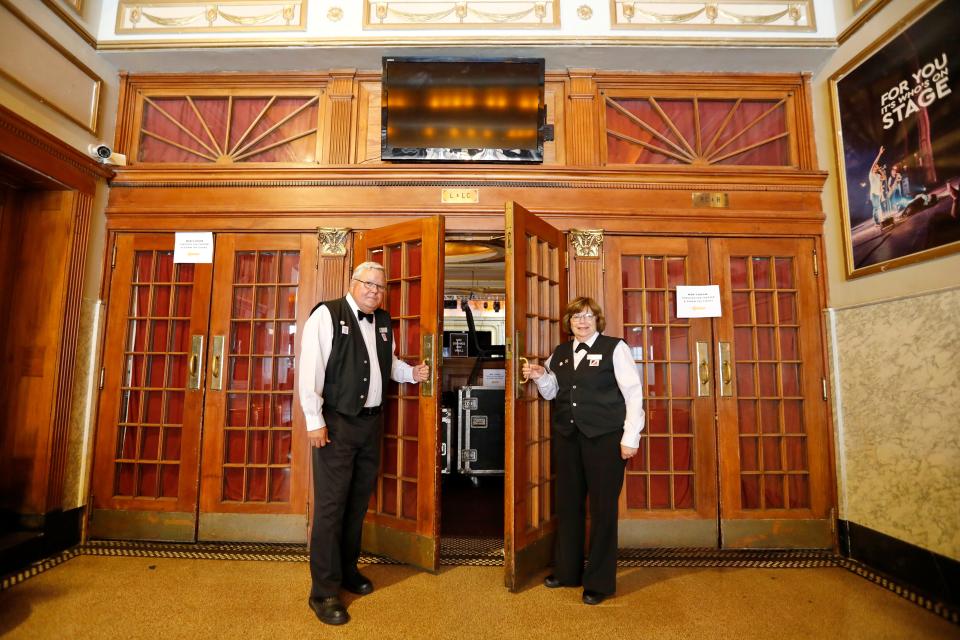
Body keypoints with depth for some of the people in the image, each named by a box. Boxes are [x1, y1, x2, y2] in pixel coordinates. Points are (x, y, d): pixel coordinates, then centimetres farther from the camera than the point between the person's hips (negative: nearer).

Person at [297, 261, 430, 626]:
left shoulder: (383, 322, 10)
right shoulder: (327, 315, -10)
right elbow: (310, 368, -15)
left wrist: (412, 373, 4)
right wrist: (315, 421, -18)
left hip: (371, 421, 7)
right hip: (336, 422, -6)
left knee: (358, 501, 17)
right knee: (331, 504, 0)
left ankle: (347, 570, 35)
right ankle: (323, 592, 15)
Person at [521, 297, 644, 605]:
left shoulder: (615, 348, -3)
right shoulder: (559, 354, 11)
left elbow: (633, 392, -6)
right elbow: (552, 392, 21)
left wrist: (630, 437, -10)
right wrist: (540, 376, 0)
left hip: (605, 438, -5)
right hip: (568, 437, 5)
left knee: (602, 508, 4)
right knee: (568, 504, 13)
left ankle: (599, 582, 21)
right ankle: (567, 571, 31)